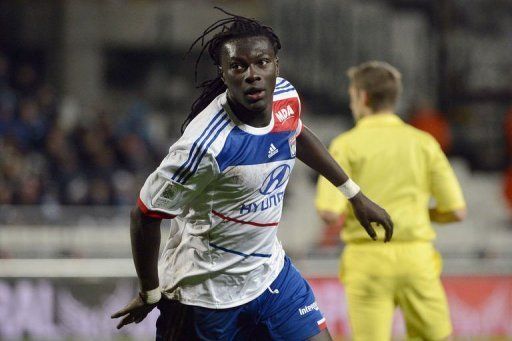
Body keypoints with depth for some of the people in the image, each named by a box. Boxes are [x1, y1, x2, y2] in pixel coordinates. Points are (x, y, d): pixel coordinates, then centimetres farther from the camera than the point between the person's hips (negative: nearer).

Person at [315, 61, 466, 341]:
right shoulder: (423, 143, 5)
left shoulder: (346, 145, -2)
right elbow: (456, 211, 2)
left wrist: (340, 212, 14)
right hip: (414, 259, 1)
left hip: (367, 262, -1)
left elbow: (329, 213, -12)